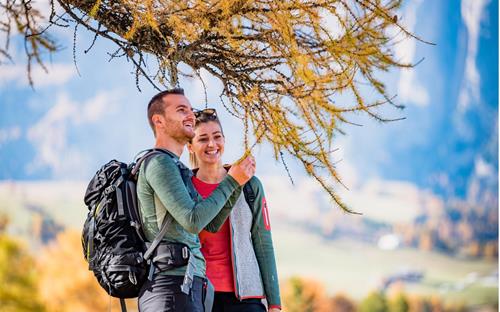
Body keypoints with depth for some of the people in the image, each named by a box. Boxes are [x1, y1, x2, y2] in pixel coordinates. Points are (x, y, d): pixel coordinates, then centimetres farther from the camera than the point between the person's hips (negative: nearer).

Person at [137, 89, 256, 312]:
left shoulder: (175, 168, 25)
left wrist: (238, 180, 13)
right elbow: (193, 222, -16)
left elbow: (212, 224, 22)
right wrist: (231, 181, -6)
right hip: (174, 287, -11)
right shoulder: (159, 163, -7)